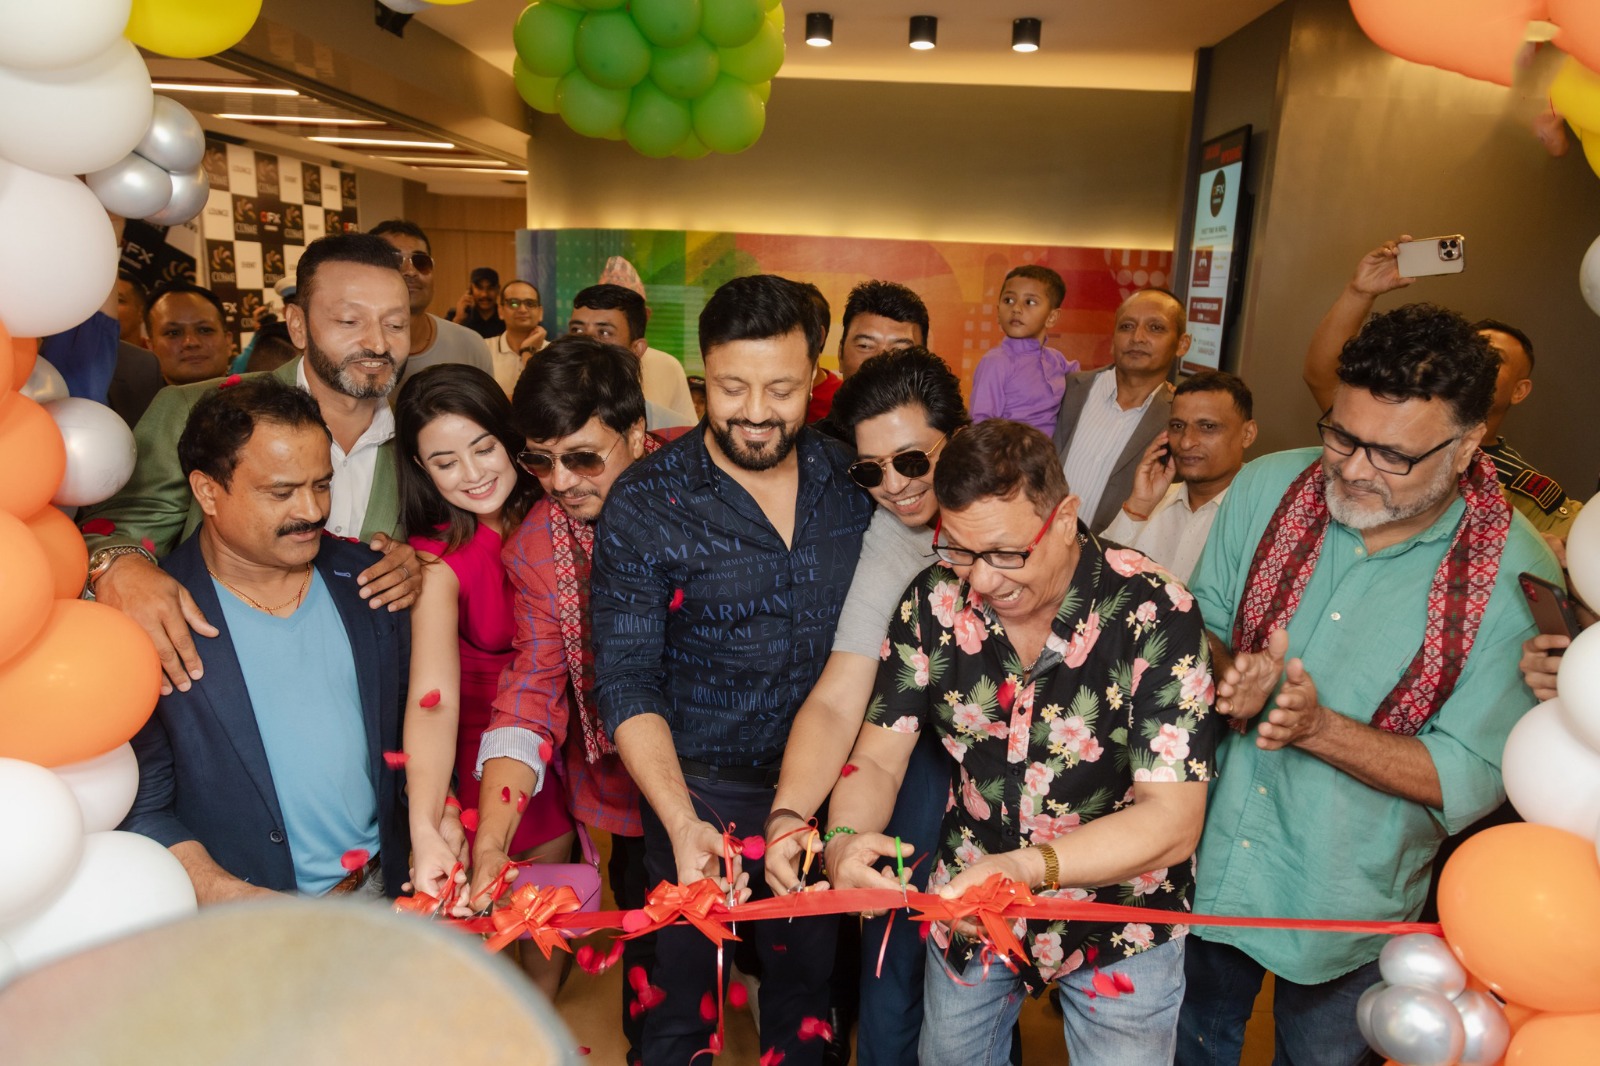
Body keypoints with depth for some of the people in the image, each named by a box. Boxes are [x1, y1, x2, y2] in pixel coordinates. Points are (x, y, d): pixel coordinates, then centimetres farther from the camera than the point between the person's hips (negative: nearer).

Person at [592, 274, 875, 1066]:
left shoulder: (850, 479, -5)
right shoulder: (644, 504, -15)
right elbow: (627, 681, -15)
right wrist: (681, 821, -26)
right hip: (700, 797, -3)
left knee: (806, 986, 24)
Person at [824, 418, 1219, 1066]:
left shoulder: (1155, 616, -26)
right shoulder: (934, 600, -15)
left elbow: (1172, 821, -27)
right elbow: (877, 760, -10)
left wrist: (1029, 867, -41)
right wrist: (845, 838, -31)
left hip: (1121, 914, -3)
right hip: (968, 905, 4)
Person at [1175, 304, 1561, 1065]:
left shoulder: (1513, 577, -20)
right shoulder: (1266, 487, -12)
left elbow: (1470, 779, -17)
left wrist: (1321, 729, -31)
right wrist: (1229, 675, -23)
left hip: (1350, 904, -2)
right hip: (1211, 855, 2)